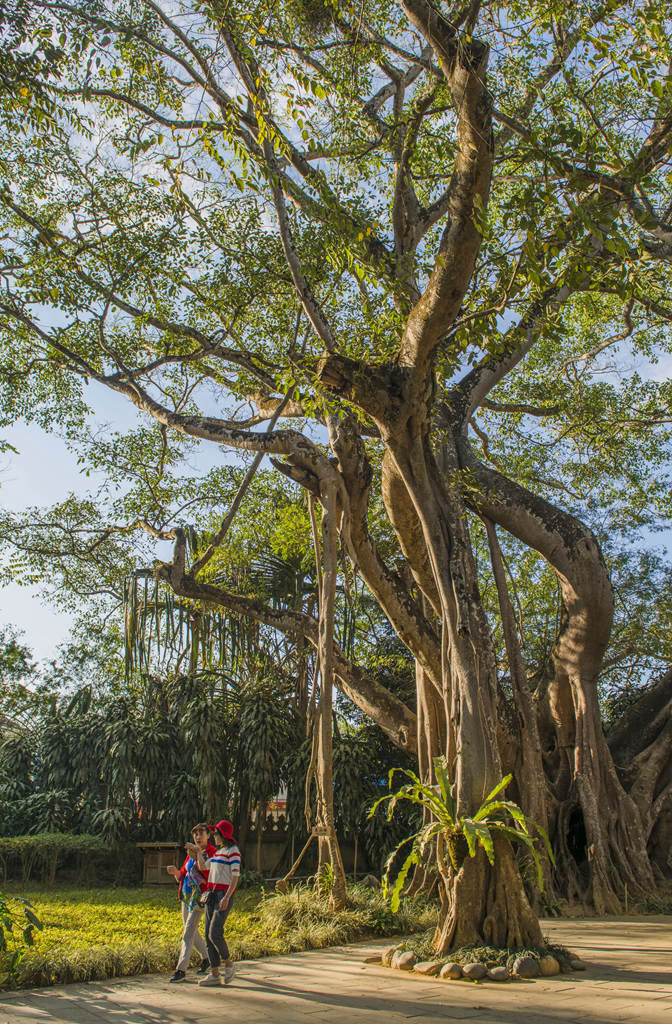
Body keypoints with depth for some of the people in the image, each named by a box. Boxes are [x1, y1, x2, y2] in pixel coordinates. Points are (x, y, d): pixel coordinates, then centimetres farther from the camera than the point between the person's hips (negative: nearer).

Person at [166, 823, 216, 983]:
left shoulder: (213, 852, -9)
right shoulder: (191, 853, 13)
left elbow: (209, 874, -22)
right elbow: (182, 876, 16)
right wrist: (175, 872, -6)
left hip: (199, 896, -8)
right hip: (186, 895, 8)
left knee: (188, 933, -10)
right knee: (191, 931, 17)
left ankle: (181, 970, -6)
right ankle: (205, 959, 35)